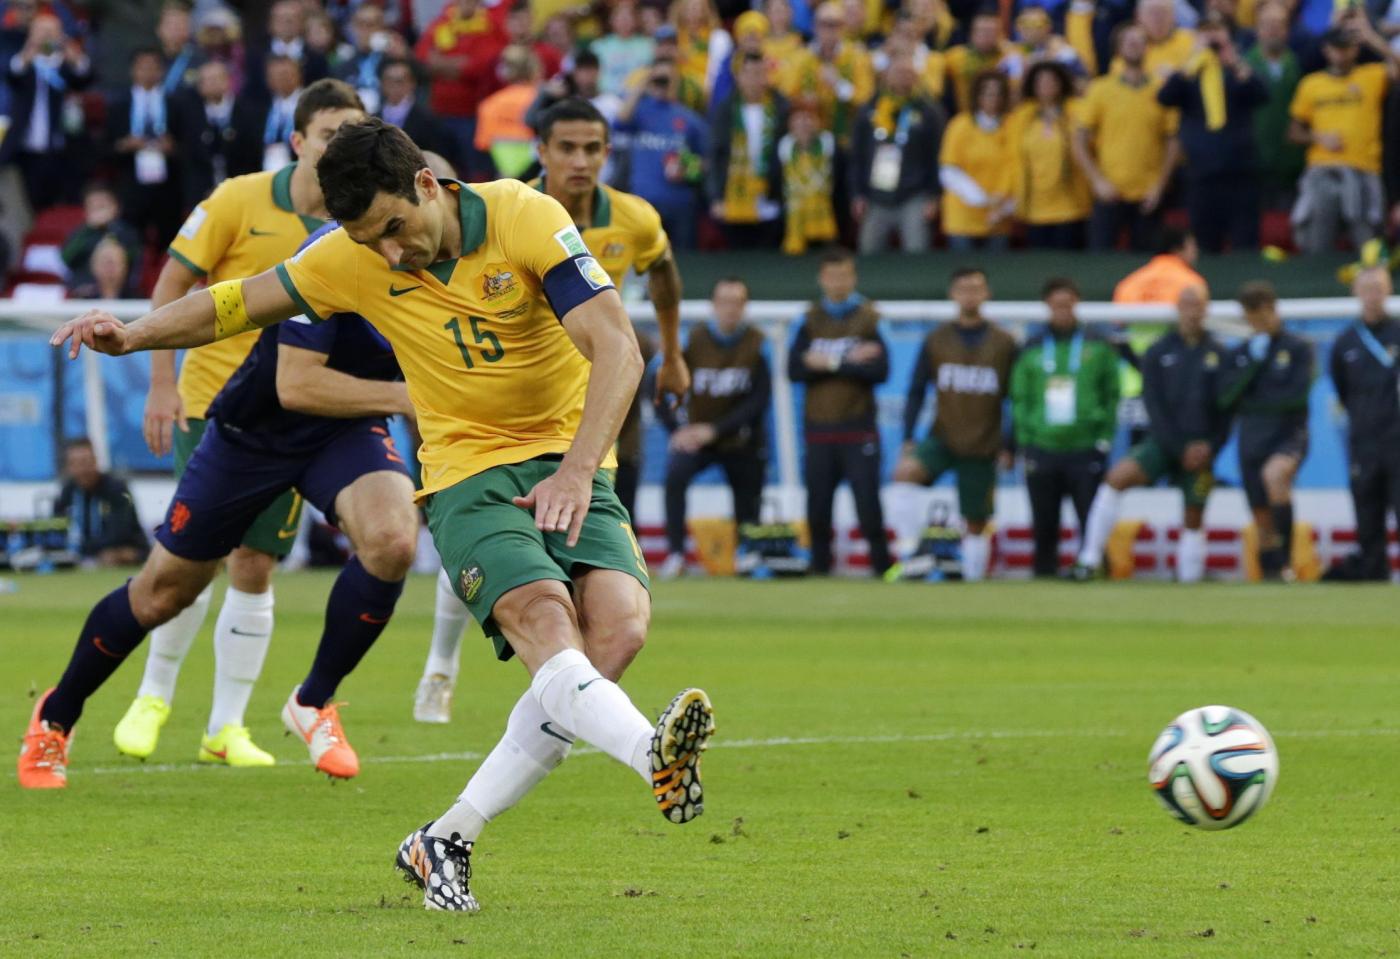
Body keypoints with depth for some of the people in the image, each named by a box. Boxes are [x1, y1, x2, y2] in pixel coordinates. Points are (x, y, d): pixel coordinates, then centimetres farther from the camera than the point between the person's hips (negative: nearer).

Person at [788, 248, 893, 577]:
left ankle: (882, 566, 0)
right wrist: (849, 363, -11)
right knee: (817, 505, 3)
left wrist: (832, 364, -12)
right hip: (818, 428, 3)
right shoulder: (811, 320, 9)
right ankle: (820, 568, 13)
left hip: (858, 428, -3)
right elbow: (794, 370, -3)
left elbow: (880, 371, -9)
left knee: (867, 501, -8)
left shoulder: (868, 319, 2)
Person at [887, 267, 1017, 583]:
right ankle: (909, 551, -25)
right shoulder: (936, 341, 2)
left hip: (983, 448, 0)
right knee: (905, 472, -29)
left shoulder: (1004, 344, 0)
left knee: (976, 524, 4)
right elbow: (916, 393, 5)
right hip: (942, 439, 0)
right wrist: (907, 441, -3)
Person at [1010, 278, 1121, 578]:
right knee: (1044, 528, 6)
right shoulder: (1031, 350, 9)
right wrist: (1024, 441, 1)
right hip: (1042, 450, 2)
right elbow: (1019, 399, 10)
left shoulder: (1099, 347, 5)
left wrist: (1104, 438, -3)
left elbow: (1112, 395, 5)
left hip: (1086, 451, -2)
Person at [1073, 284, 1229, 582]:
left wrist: (1211, 446, -8)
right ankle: (1090, 559, -23)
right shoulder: (1158, 353, 4)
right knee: (1118, 475, -23)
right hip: (1163, 442, -1)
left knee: (1194, 519, 2)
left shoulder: (1219, 355, 4)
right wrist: (1182, 448, -9)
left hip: (1200, 449, 1)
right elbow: (1155, 406, -1)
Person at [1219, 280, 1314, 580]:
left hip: (1289, 434, -5)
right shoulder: (1239, 355, 12)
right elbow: (1227, 400, 0)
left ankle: (1286, 560, -31)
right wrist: (1254, 362, -7)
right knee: (1263, 522, 4)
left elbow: (1298, 395, -10)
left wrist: (1252, 403, -5)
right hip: (1252, 440, 5)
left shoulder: (1298, 348, 1)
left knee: (1274, 474, -36)